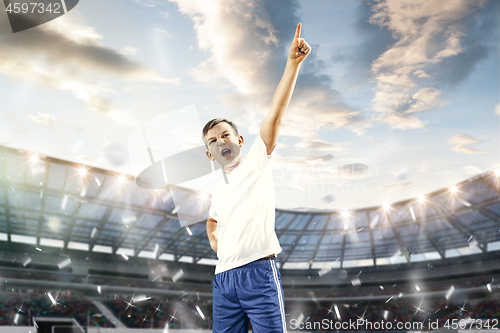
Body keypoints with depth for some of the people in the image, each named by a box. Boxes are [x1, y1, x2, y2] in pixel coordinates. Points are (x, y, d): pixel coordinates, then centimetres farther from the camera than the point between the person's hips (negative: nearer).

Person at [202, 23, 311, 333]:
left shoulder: (257, 162, 5)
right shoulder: (218, 189, 22)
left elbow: (276, 112, -8)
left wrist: (293, 63, -17)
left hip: (259, 272, -5)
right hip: (223, 278, 6)